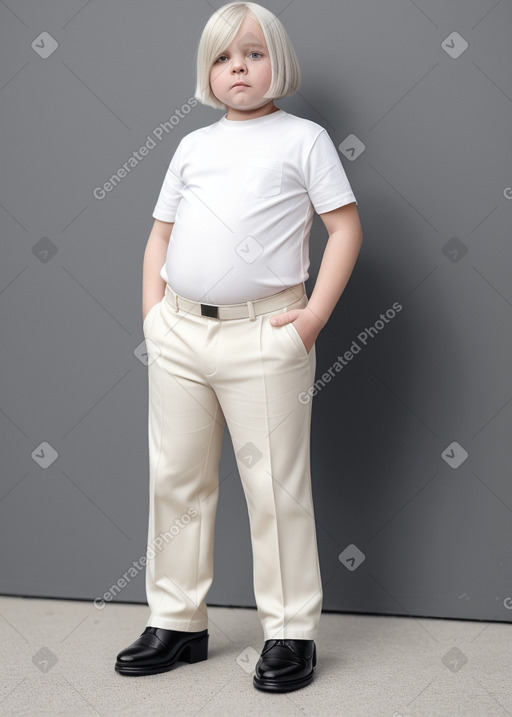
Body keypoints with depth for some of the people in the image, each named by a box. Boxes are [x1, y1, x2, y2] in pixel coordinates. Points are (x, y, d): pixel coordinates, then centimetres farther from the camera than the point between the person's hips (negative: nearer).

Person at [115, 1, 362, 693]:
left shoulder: (303, 137, 4)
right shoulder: (193, 145, 17)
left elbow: (346, 227, -1)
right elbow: (160, 235, 19)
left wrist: (313, 317, -9)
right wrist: (153, 313, 7)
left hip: (264, 334, -5)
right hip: (178, 332, 5)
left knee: (276, 486, 0)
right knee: (175, 478, 10)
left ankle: (290, 632, 13)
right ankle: (178, 622, 24)